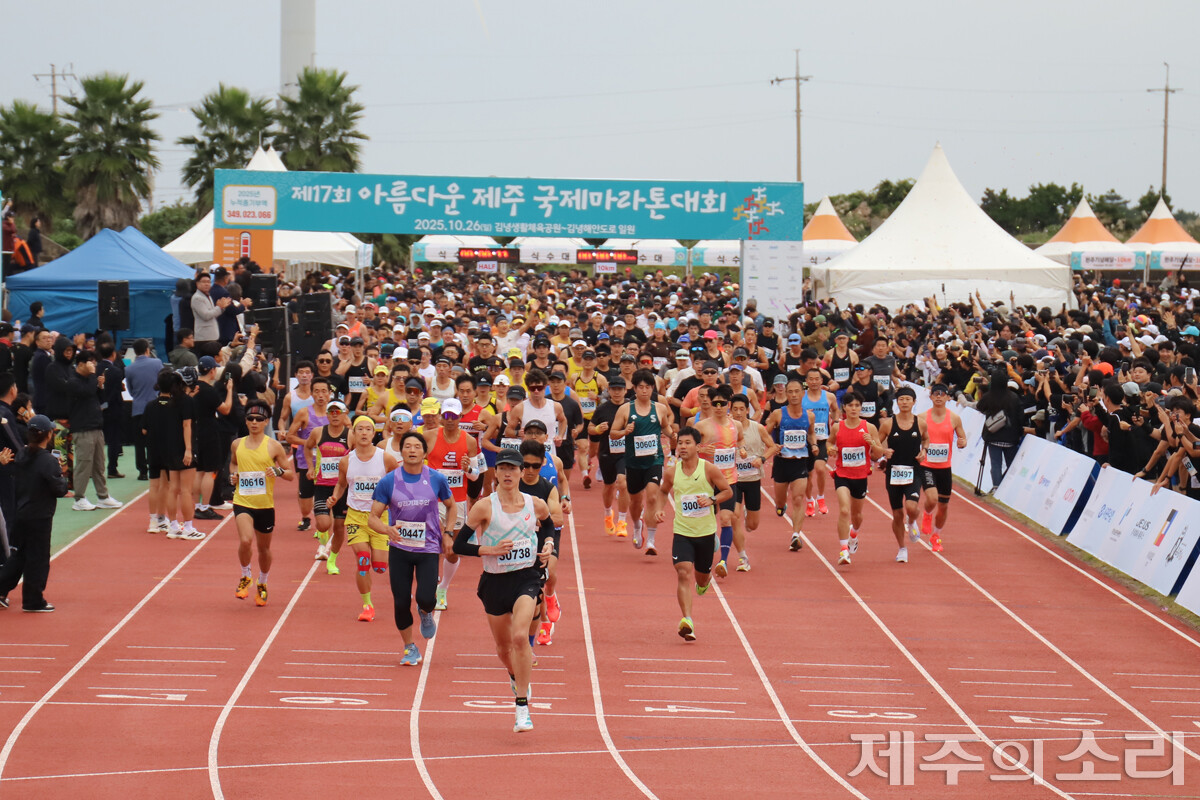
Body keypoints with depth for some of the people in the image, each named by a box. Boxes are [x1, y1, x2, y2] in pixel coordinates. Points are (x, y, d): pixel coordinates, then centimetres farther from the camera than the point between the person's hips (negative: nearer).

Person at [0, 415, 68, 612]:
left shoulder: (22, 457, 3)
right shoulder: (49, 461, -18)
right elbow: (60, 490, -18)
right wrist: (61, 475, 3)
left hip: (20, 514, 7)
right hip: (40, 517, -7)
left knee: (19, 554, 18)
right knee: (38, 557, 3)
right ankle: (33, 601, 9)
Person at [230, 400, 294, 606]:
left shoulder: (274, 446, -3)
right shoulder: (237, 444, 5)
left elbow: (291, 474, 1)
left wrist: (279, 471, -20)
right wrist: (233, 474, 4)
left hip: (265, 504, 0)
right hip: (242, 502, 0)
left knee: (264, 548, 13)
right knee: (246, 540, -24)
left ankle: (262, 585, 37)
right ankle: (245, 578, 2)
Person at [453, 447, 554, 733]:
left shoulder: (536, 505, -1)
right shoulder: (485, 507, -8)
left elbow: (549, 527, 21)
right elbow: (459, 545, -6)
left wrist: (548, 546, 1)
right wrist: (491, 550, -18)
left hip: (526, 578, -1)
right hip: (495, 581, 1)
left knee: (520, 636, -24)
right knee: (503, 647, 14)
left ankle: (523, 708, -18)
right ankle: (515, 677, 51)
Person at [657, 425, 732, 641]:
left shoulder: (709, 469, -9)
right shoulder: (672, 472, -3)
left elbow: (728, 492, 0)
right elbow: (663, 491, 17)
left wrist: (712, 500, -18)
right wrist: (660, 509, -1)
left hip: (706, 533, 0)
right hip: (682, 532, 0)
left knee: (702, 577, 16)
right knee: (683, 573, -19)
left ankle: (705, 580, 56)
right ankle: (687, 621, -26)